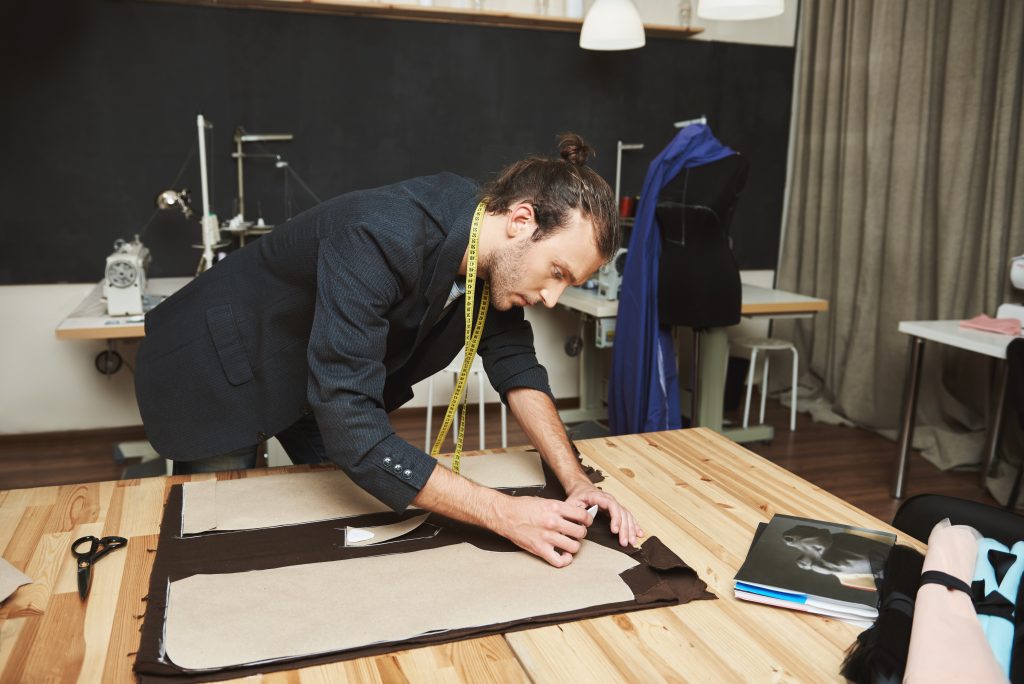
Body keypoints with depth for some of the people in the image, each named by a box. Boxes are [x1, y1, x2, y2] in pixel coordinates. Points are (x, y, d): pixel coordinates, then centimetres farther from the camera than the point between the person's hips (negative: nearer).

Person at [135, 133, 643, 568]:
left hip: (316, 379, 7)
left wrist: (575, 481, -23)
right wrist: (504, 513, -42)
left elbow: (513, 361, -10)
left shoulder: (496, 254, -16)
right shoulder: (381, 238, -41)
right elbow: (350, 427, -44)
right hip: (215, 371, -6)